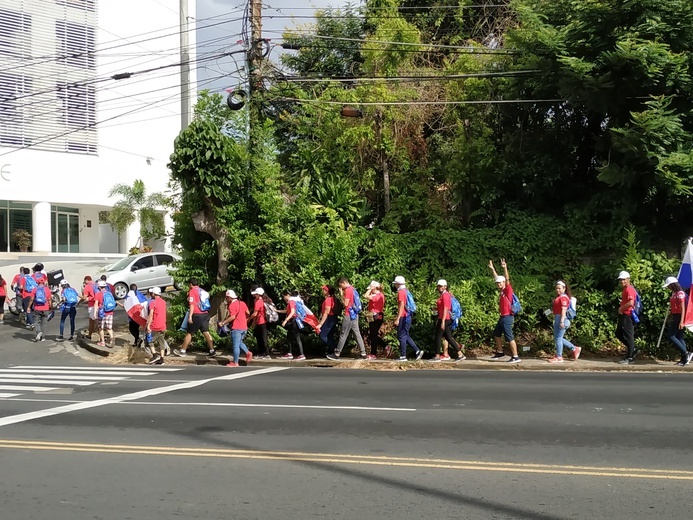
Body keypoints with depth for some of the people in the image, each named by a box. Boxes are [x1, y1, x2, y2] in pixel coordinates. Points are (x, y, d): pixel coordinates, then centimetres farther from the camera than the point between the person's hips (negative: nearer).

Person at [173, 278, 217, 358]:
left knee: (189, 333, 3)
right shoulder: (202, 291, 16)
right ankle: (212, 351, -1)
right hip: (205, 314, 6)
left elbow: (192, 304, -15)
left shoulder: (192, 291, -6)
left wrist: (190, 316, -18)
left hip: (197, 315, -6)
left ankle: (182, 351, 10)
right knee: (206, 333, 5)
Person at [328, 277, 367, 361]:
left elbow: (345, 304, -16)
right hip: (354, 314, 9)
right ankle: (363, 354, 4)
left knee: (343, 335, -2)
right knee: (357, 334, 7)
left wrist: (341, 293, -9)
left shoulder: (347, 290, -14)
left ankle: (337, 354, 4)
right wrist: (343, 293, 11)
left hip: (349, 315, -9)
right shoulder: (352, 289, 14)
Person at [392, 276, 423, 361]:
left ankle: (403, 356, 1)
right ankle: (418, 351, 9)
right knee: (406, 336, 14)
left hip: (403, 317, -9)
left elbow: (401, 306, -20)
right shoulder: (406, 291, 15)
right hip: (408, 316, 9)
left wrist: (397, 319, -21)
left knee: (402, 336, -3)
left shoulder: (401, 292, -13)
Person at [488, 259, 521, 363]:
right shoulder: (502, 291, 11)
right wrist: (492, 269, 25)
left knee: (509, 337, -9)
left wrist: (505, 268, -34)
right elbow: (496, 278, 21)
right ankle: (500, 352, 29)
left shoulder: (508, 290, -10)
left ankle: (515, 357, -8)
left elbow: (507, 280, -25)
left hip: (507, 317, -10)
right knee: (496, 334, 19)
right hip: (502, 317, 10)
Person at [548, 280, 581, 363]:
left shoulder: (563, 297, -14)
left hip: (561, 319, -11)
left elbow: (564, 310, -21)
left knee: (558, 338, -6)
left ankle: (559, 357, 2)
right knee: (557, 338, 14)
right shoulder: (559, 297, 18)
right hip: (557, 319, 11)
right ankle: (574, 349, 22)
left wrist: (562, 321, -25)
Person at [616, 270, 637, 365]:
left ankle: (630, 358, 0)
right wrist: (621, 309, 12)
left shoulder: (629, 289, -15)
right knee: (619, 334, 17)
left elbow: (631, 303, -27)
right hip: (623, 315, 11)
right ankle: (632, 348, 23)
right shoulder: (625, 289, 17)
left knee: (628, 336, -5)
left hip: (628, 315, -11)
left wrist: (621, 308, -15)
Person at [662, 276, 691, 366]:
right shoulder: (674, 293, 14)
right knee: (679, 337, 9)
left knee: (671, 336, -11)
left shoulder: (680, 293, -14)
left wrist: (681, 322, -23)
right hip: (675, 317, 10)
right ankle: (684, 359, 10)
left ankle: (686, 353, -11)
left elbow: (683, 308, -18)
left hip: (679, 317, -10)